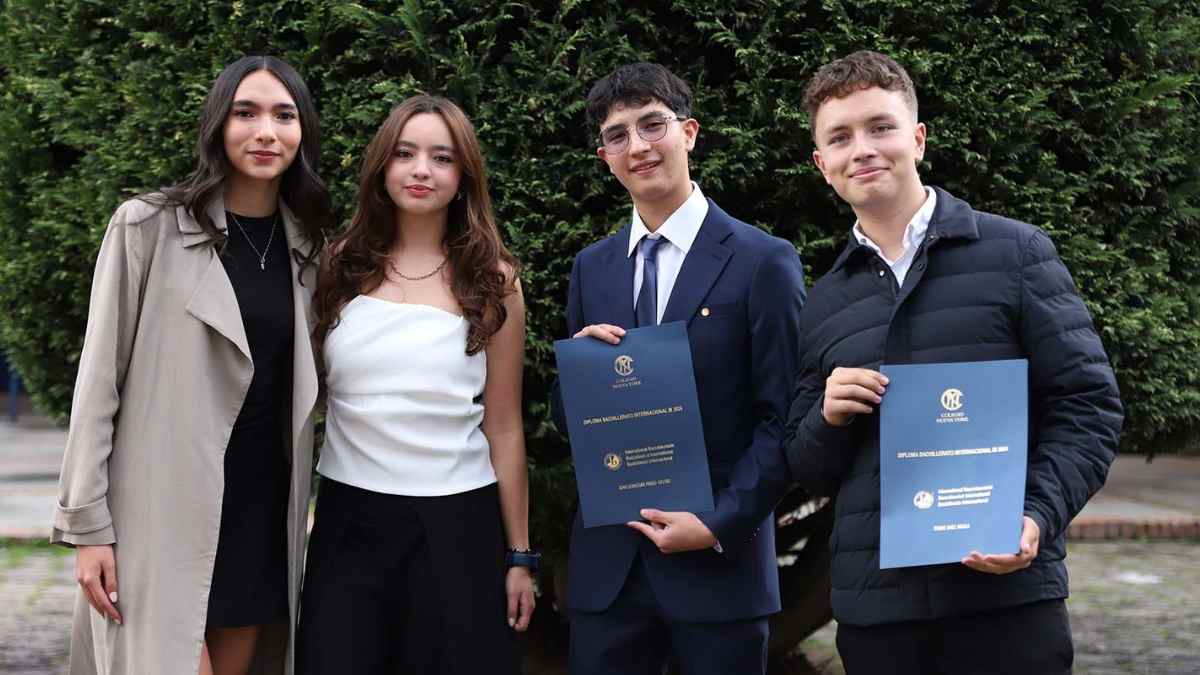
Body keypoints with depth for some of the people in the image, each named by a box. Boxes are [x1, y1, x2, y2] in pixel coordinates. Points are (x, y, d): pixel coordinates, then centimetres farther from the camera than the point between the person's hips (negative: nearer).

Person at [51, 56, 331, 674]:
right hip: (166, 505, -5)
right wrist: (87, 525, -10)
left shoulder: (305, 246, 8)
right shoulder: (147, 227, -6)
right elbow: (99, 381, -6)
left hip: (264, 510, 5)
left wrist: (297, 505, 10)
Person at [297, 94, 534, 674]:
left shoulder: (491, 281, 2)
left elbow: (504, 430, 4)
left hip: (456, 524, -1)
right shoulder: (341, 266, 4)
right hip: (347, 521, 1)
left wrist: (519, 556, 3)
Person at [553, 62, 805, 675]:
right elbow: (566, 418, 14)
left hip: (721, 561, -4)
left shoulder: (763, 262, -5)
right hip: (607, 562, 4)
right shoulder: (591, 267, 10)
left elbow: (782, 419, -6)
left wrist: (719, 526, -15)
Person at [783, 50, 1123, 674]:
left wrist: (1039, 516, -15)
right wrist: (828, 417, -5)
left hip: (1008, 594, -3)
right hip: (873, 605, 3)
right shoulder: (824, 304, 13)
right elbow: (809, 472, 16)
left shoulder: (1015, 253, 3)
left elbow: (1088, 405, 0)